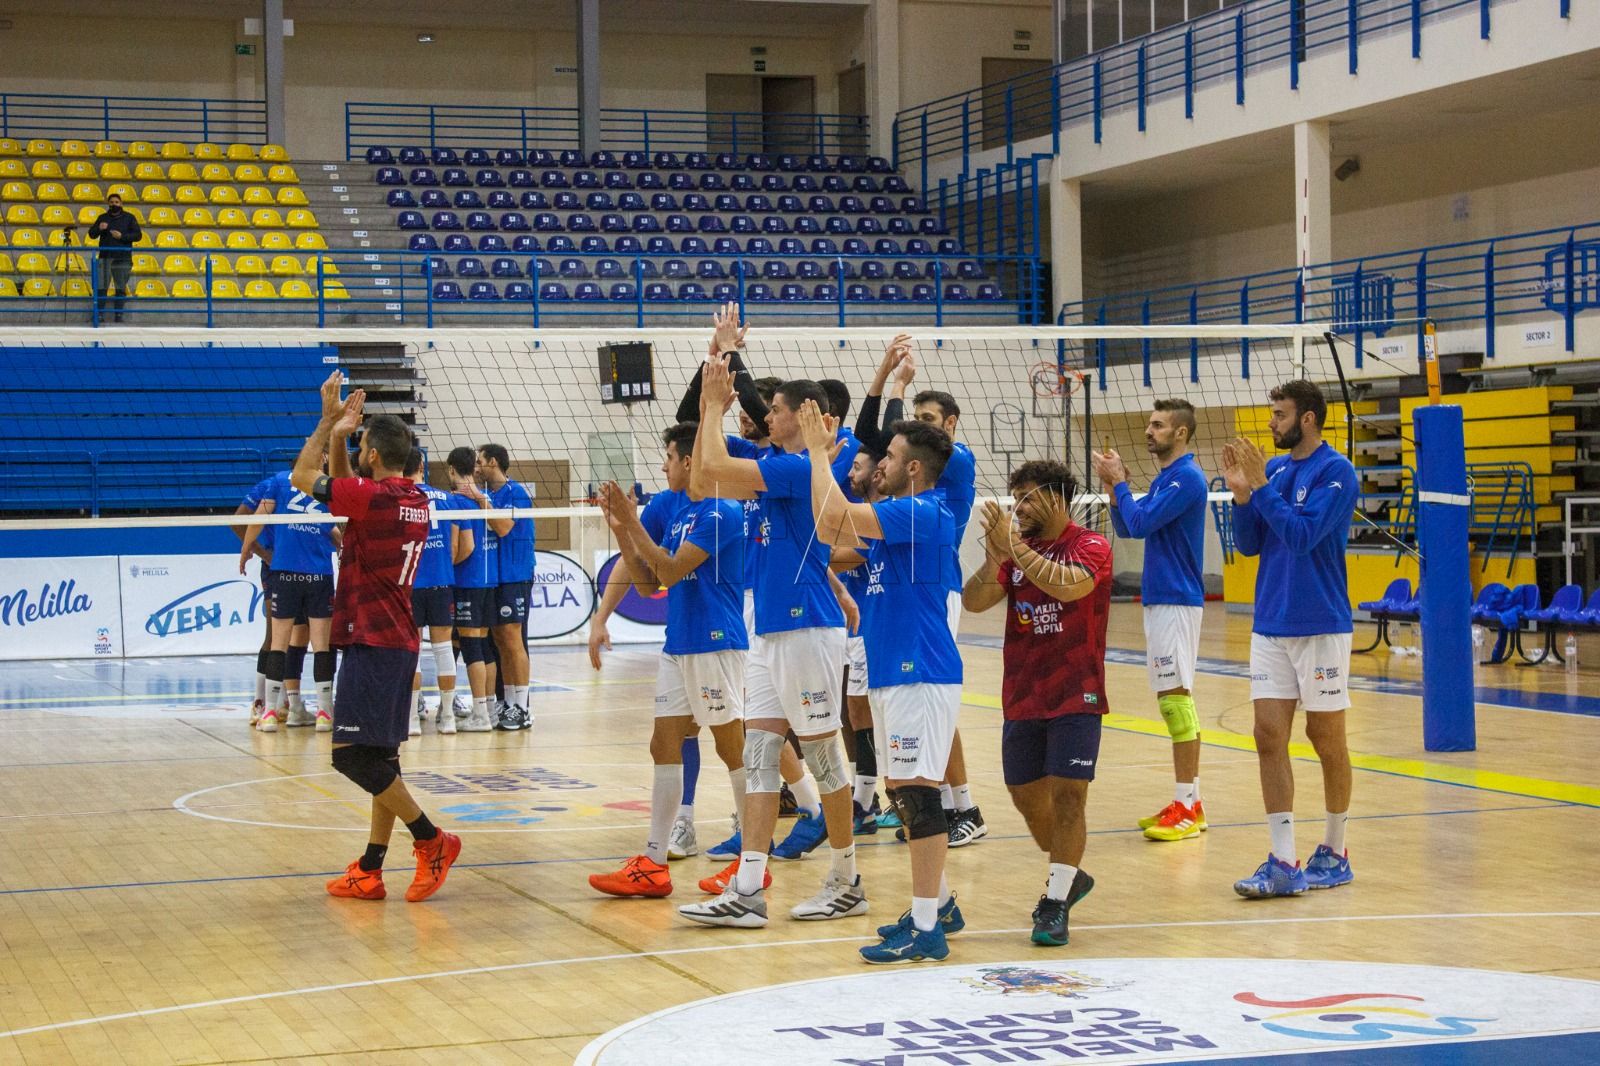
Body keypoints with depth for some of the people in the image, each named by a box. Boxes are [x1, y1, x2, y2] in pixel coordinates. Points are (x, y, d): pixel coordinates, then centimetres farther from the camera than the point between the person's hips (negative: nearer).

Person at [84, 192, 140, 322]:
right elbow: (91, 235, 9)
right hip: (105, 257, 1)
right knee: (101, 287, -6)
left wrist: (122, 236, -12)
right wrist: (99, 228, -12)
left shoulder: (129, 217, 8)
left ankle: (118, 315, 5)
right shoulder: (102, 218, 12)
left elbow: (138, 235, 2)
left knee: (121, 288, 1)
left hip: (123, 258, -1)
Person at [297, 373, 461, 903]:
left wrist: (328, 422, 3)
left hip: (372, 641, -9)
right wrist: (340, 434, 14)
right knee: (379, 758, 9)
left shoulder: (372, 496, -14)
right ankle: (369, 872, 10)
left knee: (352, 754, -9)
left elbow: (302, 477, -3)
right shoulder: (415, 499, 11)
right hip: (399, 641, 9)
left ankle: (431, 839, -10)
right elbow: (342, 482, 25)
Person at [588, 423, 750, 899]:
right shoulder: (667, 505, 9)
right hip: (677, 646, 8)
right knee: (664, 745, 6)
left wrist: (633, 523, -16)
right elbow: (647, 582, 11)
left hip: (715, 644, -8)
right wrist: (620, 529, 1)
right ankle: (653, 864, 8)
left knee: (732, 747, 0)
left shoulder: (723, 512, -14)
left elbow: (671, 571, -19)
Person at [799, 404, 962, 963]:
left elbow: (837, 515, -24)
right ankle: (938, 902, 28)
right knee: (904, 792, 16)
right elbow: (830, 532, 16)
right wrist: (818, 452, 12)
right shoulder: (896, 516, 15)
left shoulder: (924, 513, -15)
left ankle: (926, 930, -9)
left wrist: (818, 449, -11)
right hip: (893, 673, 10)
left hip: (921, 675, -10)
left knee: (918, 793, -10)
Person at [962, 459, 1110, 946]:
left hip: (1075, 699, -6)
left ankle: (1056, 904, -5)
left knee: (1067, 796, -10)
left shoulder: (1090, 546, -8)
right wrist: (994, 556, -20)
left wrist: (1012, 546, -29)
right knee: (1027, 797, 12)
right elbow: (973, 601, -3)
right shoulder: (1016, 548, 7)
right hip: (1021, 700, 6)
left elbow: (1068, 585, -29)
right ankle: (1069, 876, 33)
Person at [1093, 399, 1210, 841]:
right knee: (1174, 698, 9)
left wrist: (1119, 482, -7)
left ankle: (1188, 806, -8)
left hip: (1176, 602, -10)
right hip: (1159, 600, 10)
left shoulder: (1186, 477, -13)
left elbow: (1140, 523, -19)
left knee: (1176, 696, -10)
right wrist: (1113, 485, 4)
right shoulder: (1163, 479, 17)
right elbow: (1125, 527, 17)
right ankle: (1187, 801, 12)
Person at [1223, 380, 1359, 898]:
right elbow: (1248, 544, 8)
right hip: (1270, 625, 6)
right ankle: (1284, 863, 1)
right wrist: (1241, 492, -5)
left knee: (1327, 738, 6)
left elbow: (1302, 534, -21)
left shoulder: (1336, 472, -11)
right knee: (1270, 737, -1)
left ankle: (1334, 852, 20)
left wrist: (1260, 486, -18)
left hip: (1320, 627, -6)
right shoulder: (1273, 469, 8)